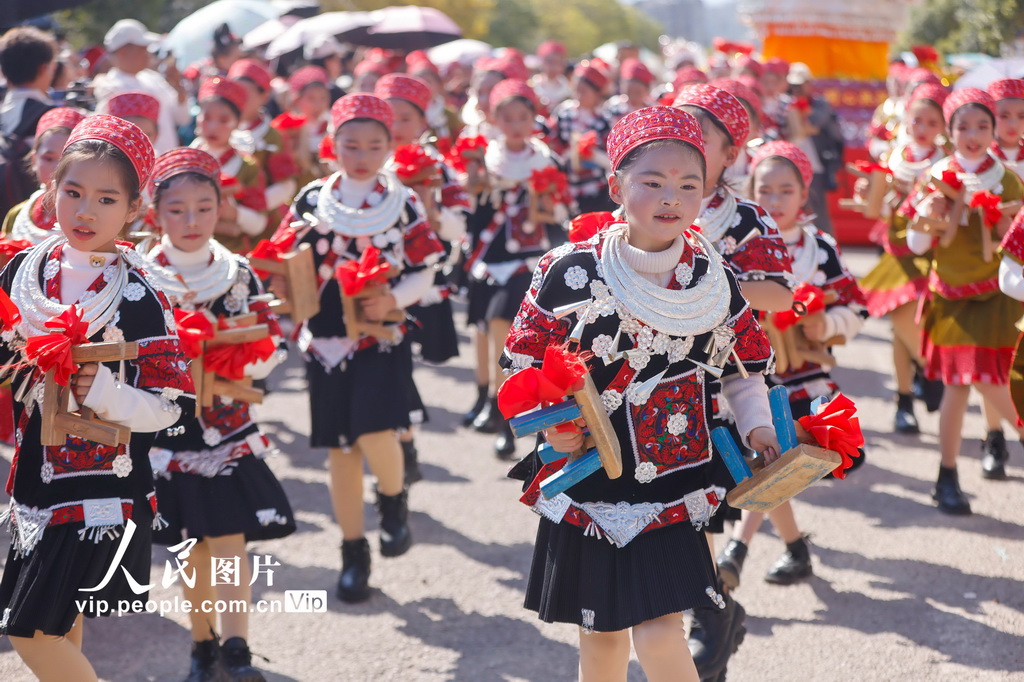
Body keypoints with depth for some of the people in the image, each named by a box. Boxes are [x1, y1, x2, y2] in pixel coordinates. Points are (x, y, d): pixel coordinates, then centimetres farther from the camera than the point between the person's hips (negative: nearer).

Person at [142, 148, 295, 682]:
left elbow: (270, 345, -1)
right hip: (169, 431, 0)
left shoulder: (239, 274, 1)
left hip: (230, 426, 0)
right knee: (191, 545, 9)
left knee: (230, 538, -6)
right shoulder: (139, 279, -4)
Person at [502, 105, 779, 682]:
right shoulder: (572, 271, -10)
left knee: (659, 632, -10)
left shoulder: (714, 277, -1)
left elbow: (745, 364, 11)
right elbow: (524, 362, -3)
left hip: (674, 488, 0)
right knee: (601, 631, 14)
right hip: (589, 479, 0)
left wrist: (757, 424, -6)